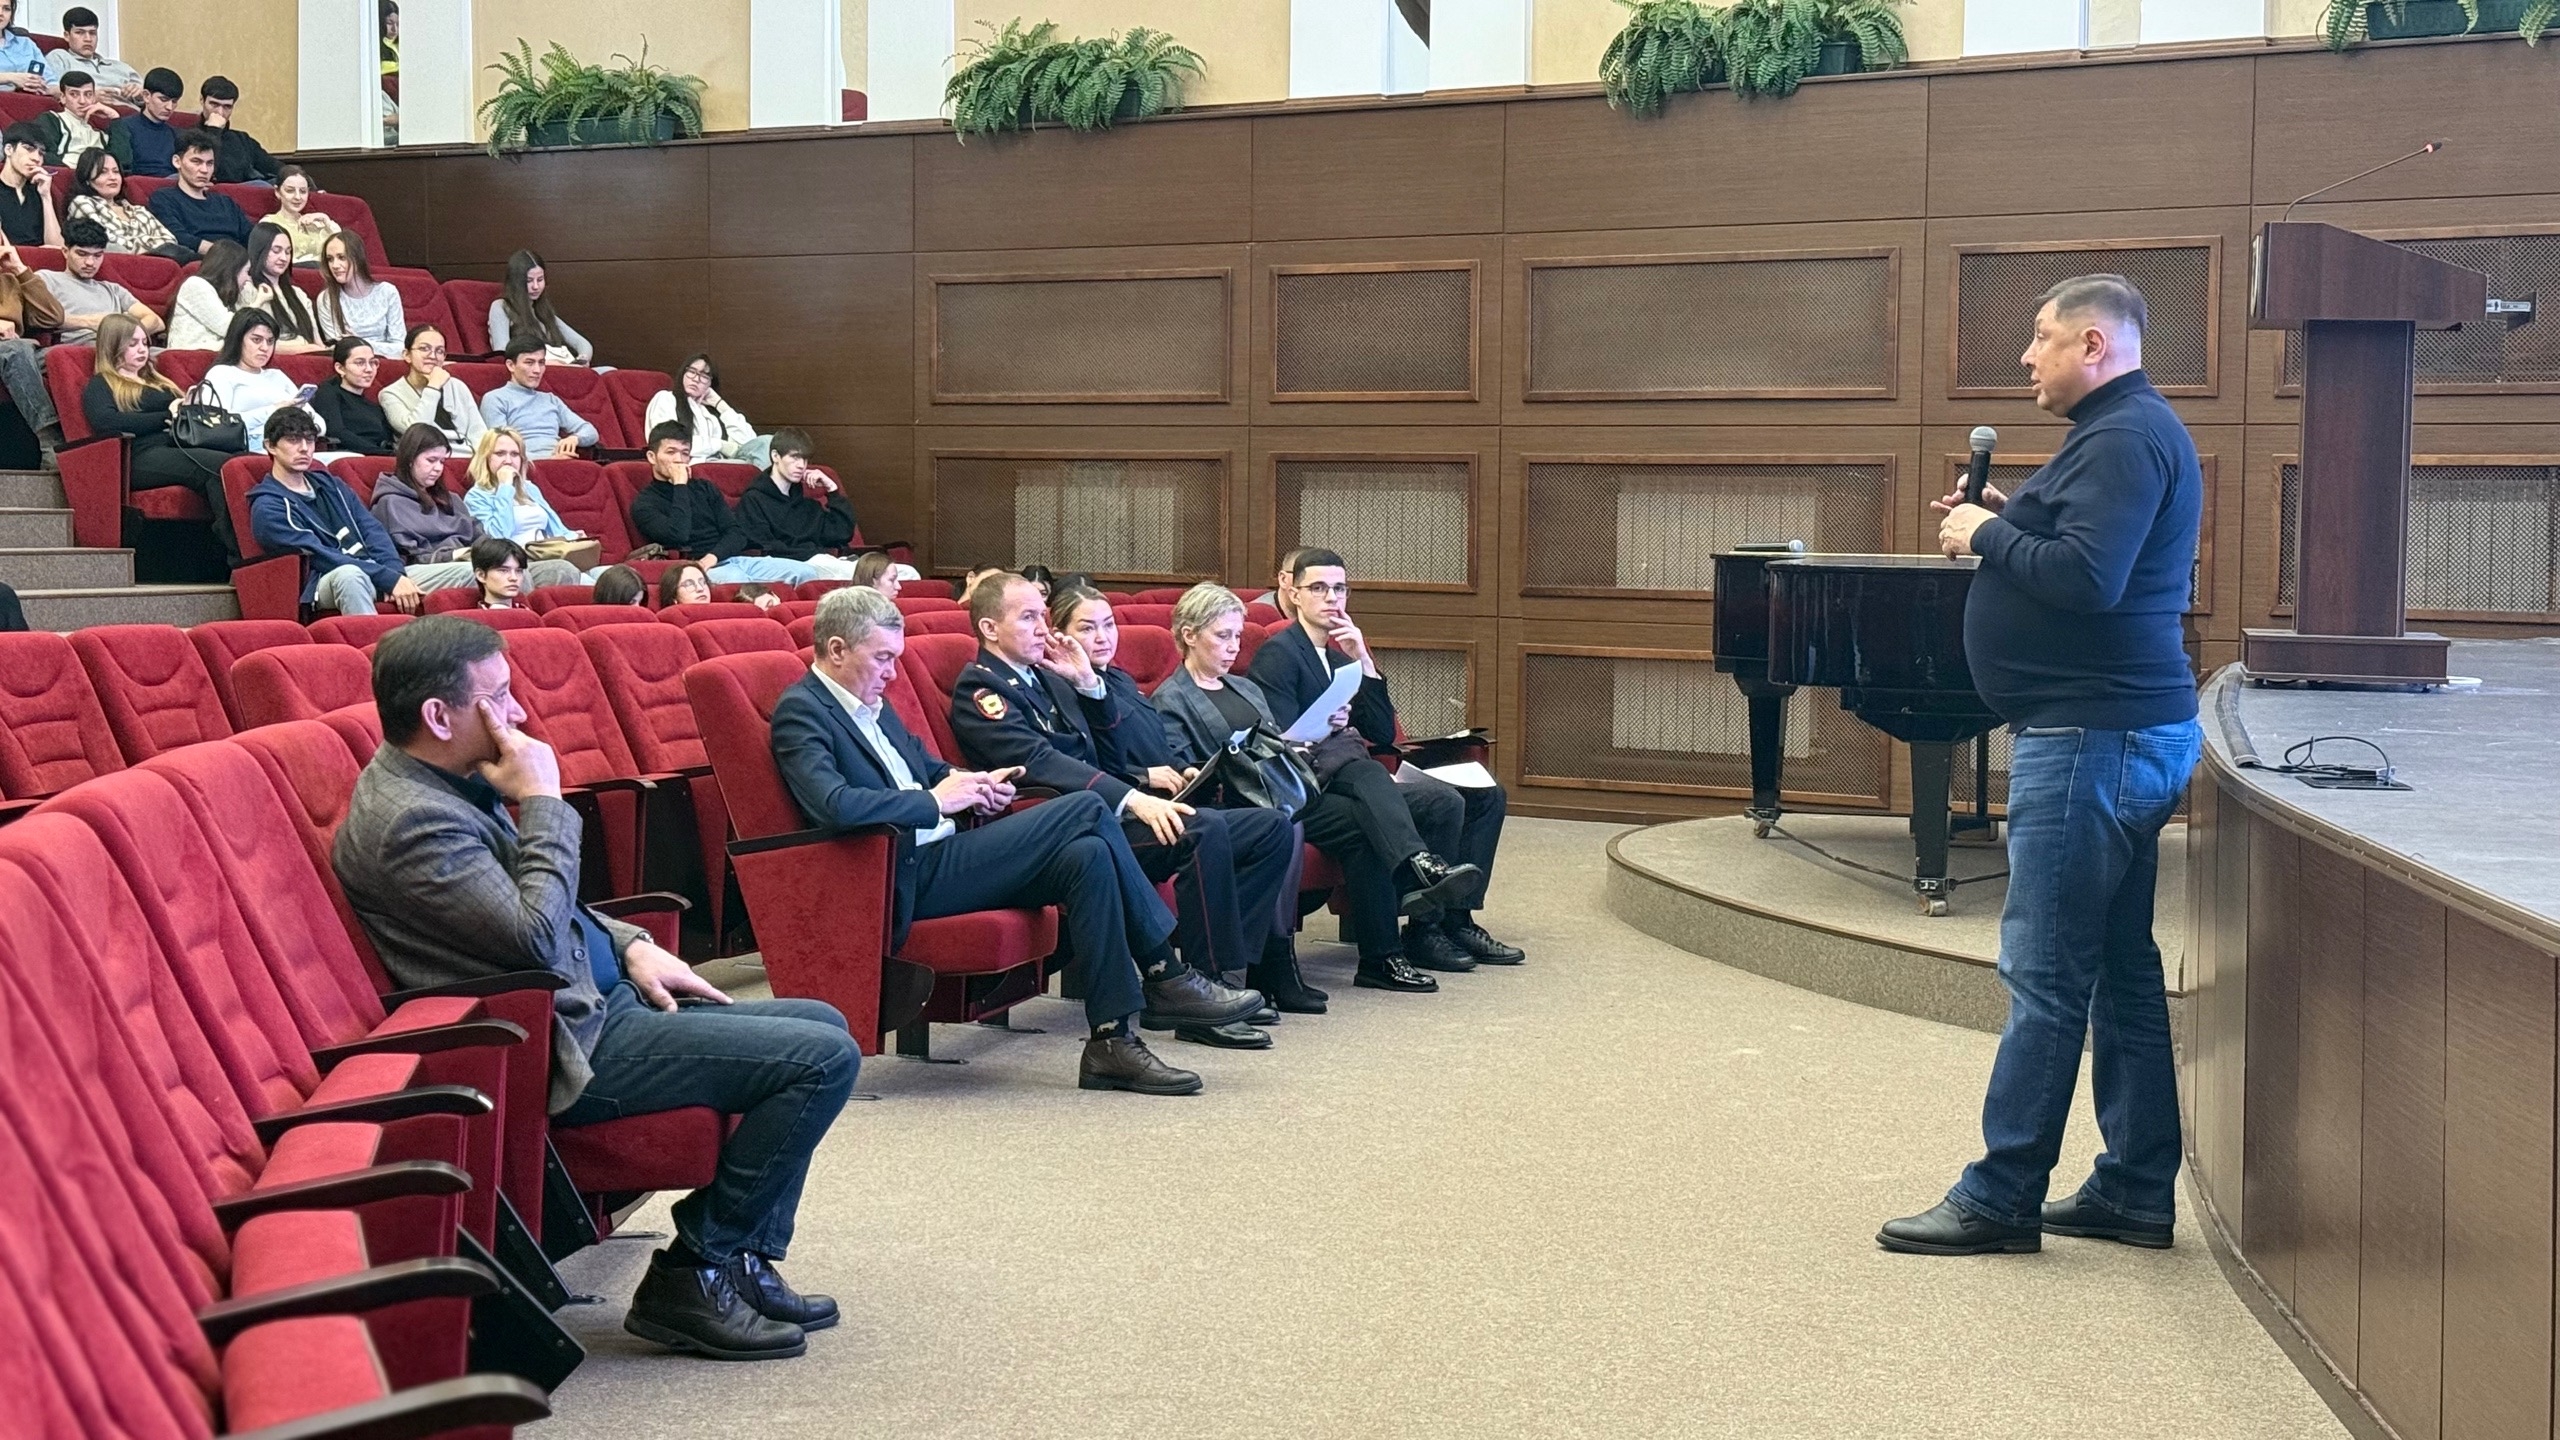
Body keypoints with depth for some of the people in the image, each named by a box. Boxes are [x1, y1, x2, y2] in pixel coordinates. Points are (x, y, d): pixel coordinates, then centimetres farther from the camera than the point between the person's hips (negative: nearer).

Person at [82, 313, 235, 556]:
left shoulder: (155, 381, 37)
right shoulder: (100, 385, 14)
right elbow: (105, 421, -7)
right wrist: (166, 417, -6)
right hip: (144, 456, -6)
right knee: (221, 466, -34)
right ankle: (237, 553, -44)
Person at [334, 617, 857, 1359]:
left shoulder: (448, 784, 11)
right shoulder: (409, 821, -21)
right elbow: (536, 939, -26)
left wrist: (630, 944, 8)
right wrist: (543, 804, -18)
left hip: (598, 1001, 11)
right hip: (570, 1049, -11)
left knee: (822, 1025, 12)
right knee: (824, 1059, -15)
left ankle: (743, 1260, 12)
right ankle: (694, 1272, -4)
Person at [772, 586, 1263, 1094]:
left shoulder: (870, 705, 20)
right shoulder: (800, 711, -9)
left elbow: (927, 766, 30)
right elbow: (834, 805, -26)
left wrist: (967, 784, 7)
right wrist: (935, 800, -18)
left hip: (938, 859, 10)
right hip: (908, 879, -10)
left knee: (1088, 854, -12)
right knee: (1087, 810, -18)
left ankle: (1113, 1041, -12)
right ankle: (1164, 976, -8)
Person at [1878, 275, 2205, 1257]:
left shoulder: (2125, 439, -15)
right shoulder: (2125, 431, 19)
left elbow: (2088, 577, -27)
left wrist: (1989, 536, -13)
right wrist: (2007, 522, 9)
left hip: (2092, 737, -11)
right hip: (2121, 731, 11)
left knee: (2045, 975, -7)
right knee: (2119, 968, 13)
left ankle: (1999, 1199, -2)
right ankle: (2136, 1191, 19)